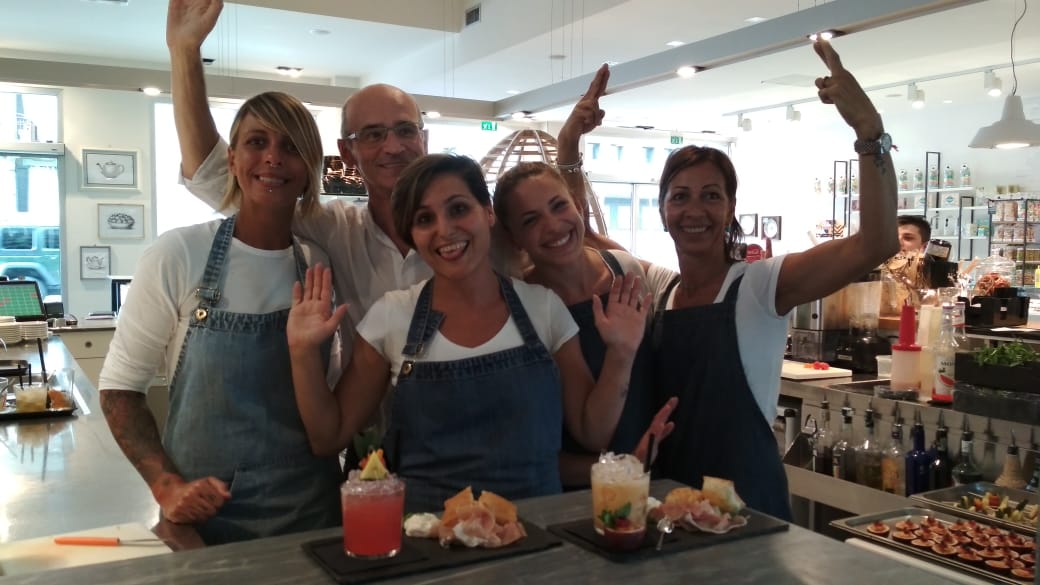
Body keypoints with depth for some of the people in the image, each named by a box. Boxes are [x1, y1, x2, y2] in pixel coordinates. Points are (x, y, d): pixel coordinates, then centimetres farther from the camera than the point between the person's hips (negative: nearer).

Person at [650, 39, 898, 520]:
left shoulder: (760, 285, -12)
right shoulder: (655, 288, 0)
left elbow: (875, 245, -26)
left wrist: (869, 130, -34)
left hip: (746, 504, -4)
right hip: (668, 497, 4)